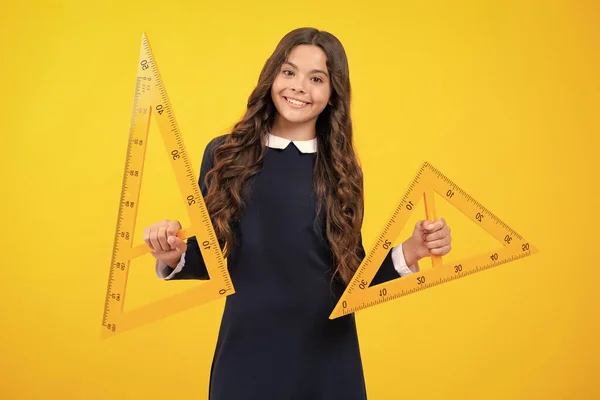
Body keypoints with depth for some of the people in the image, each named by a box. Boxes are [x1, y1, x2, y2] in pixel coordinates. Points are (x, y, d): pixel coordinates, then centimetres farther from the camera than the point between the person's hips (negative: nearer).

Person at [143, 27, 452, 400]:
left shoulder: (342, 171, -1)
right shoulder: (225, 154, -2)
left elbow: (352, 273, 1)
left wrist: (409, 252, -13)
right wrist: (175, 257, -17)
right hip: (246, 348, 0)